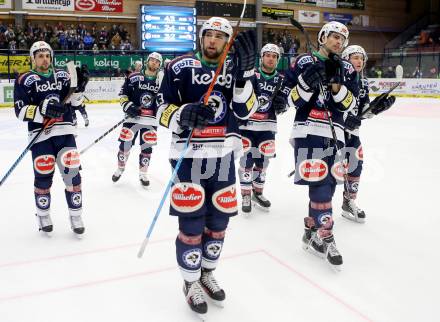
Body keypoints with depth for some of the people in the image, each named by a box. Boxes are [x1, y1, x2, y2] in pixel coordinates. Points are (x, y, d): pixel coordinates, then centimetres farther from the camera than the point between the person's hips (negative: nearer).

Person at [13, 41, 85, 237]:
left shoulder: (63, 76, 11)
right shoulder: (25, 80, 1)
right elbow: (21, 111, -7)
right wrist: (43, 110, -21)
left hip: (64, 131, 2)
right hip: (40, 135, -2)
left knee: (72, 172, -1)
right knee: (43, 176, 3)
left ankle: (76, 216, 12)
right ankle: (43, 215, 26)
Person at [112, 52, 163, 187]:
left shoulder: (161, 81, 5)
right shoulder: (134, 77, -1)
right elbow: (123, 93, 1)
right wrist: (128, 106, -11)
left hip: (150, 120, 2)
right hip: (133, 117, -1)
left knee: (147, 148, 5)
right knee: (125, 144, 2)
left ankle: (143, 174, 21)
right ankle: (120, 169, 26)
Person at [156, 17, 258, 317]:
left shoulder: (235, 68, 6)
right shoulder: (181, 67, -4)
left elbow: (245, 110, -7)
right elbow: (163, 110, -4)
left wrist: (244, 71, -19)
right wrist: (184, 115, -25)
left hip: (223, 156, 4)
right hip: (189, 155, -4)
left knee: (219, 220, 13)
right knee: (192, 224, -2)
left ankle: (207, 273, 35)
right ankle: (191, 283, 21)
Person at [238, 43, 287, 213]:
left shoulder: (281, 79, 8)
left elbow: (284, 104, 12)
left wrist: (281, 105, -9)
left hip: (267, 127, 4)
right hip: (247, 124, -4)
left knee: (263, 160, 12)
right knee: (247, 159, -3)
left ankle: (257, 192, 29)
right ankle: (246, 195, 9)